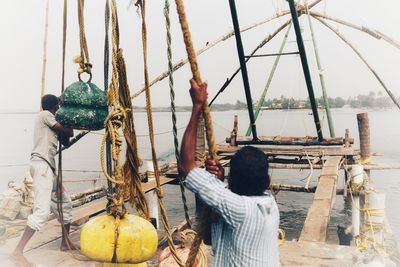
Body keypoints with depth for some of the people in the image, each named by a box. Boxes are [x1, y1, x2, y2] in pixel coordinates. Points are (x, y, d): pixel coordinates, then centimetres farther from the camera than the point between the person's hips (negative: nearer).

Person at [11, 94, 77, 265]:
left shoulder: (48, 120, 24)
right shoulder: (45, 115, -1)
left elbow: (65, 141, 20)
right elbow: (65, 131, -4)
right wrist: (72, 130, 15)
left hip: (48, 167, 10)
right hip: (42, 164, -10)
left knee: (65, 203, 15)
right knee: (42, 211, -18)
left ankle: (65, 243, 26)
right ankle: (18, 252, -17)